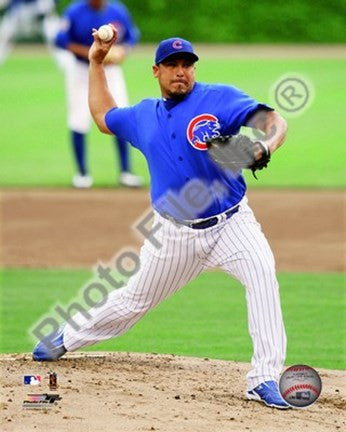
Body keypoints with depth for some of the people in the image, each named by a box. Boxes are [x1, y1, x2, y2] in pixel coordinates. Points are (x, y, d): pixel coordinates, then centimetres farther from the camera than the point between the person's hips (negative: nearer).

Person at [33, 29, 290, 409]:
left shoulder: (220, 99, -7)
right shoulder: (145, 116, 9)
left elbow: (273, 121, -19)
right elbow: (103, 117, 29)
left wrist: (264, 146, -42)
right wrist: (96, 63, 23)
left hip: (231, 222, -3)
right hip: (175, 232, 3)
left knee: (261, 270, -31)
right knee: (134, 301, 15)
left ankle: (265, 379, -30)